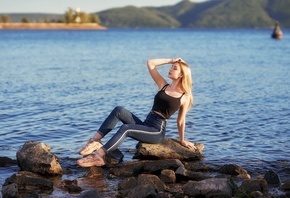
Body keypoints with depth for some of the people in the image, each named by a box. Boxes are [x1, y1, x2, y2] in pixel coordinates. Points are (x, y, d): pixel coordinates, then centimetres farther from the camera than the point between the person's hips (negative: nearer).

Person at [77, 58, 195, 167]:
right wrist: (170, 61, 11)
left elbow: (181, 120, 9)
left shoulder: (184, 97, 0)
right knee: (119, 111, -17)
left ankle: (98, 156, -40)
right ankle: (95, 141, -24)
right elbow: (150, 63, 11)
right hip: (145, 126, 6)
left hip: (157, 131, -6)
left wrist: (182, 140, 15)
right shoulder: (163, 85, 13)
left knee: (125, 129, -31)